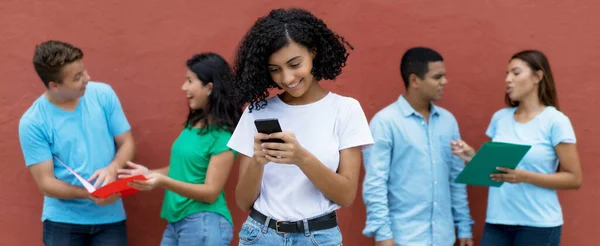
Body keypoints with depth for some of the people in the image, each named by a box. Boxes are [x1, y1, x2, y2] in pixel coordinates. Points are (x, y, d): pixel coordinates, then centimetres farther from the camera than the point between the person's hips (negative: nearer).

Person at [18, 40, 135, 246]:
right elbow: (46, 183, -10)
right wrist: (88, 194, -26)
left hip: (109, 217, 2)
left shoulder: (103, 94, -4)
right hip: (63, 221, -2)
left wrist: (112, 169, -19)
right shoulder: (33, 122, -10)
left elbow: (126, 143, 2)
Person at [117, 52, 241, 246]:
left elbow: (211, 192, -17)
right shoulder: (194, 123, 9)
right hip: (176, 221, 8)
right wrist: (149, 173, 5)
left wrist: (164, 182, -27)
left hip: (204, 224, -8)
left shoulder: (222, 135, -15)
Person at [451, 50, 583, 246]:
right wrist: (473, 158, -3)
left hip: (538, 224, -4)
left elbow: (574, 178, -8)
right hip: (497, 221, 4)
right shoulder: (500, 118, 8)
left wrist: (525, 177, -19)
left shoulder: (555, 121, -7)